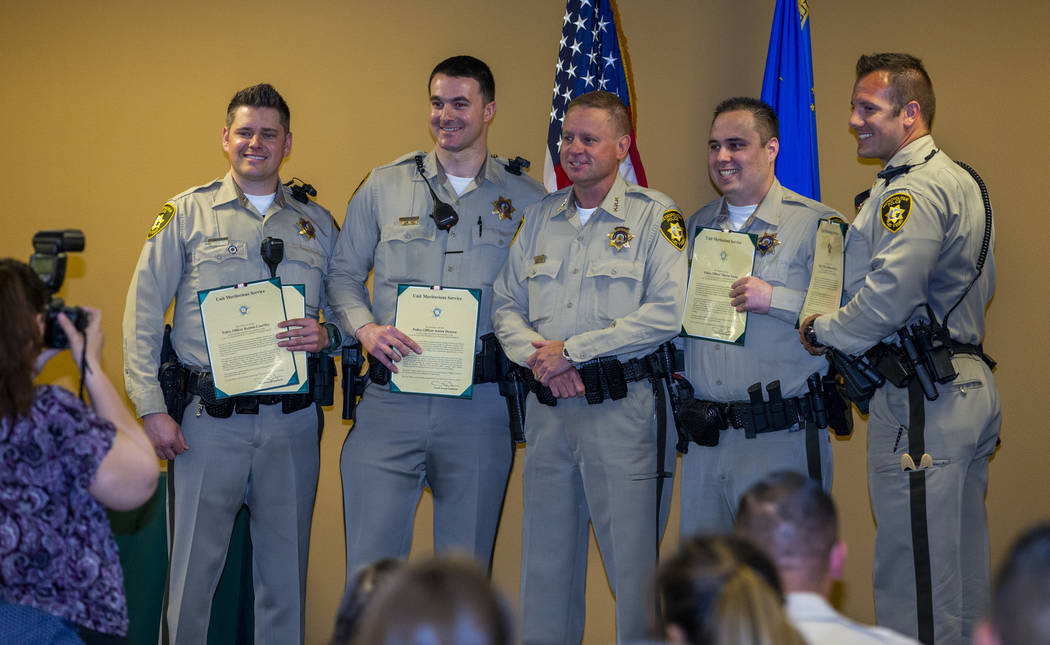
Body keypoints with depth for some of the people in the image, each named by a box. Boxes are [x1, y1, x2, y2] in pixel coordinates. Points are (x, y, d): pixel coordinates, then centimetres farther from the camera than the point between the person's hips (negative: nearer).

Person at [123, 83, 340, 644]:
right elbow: (143, 314, 2)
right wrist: (151, 408, -6)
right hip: (209, 418, -2)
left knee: (285, 567, 8)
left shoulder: (318, 224, 12)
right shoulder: (187, 214, 4)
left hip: (292, 421, 2)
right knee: (194, 564, -1)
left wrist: (327, 336, -8)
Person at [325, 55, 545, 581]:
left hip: (480, 404, 0)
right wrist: (365, 327, -6)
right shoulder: (384, 187, 8)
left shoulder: (526, 198, 7)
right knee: (371, 562, -3)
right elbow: (344, 273, 12)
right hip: (391, 396, 0)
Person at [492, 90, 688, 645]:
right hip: (546, 408, 5)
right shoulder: (540, 217, 14)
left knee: (632, 565, -3)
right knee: (545, 562, 11)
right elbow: (505, 304, 14)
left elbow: (669, 312, -14)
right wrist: (536, 356, -7)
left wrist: (572, 350, -13)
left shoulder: (655, 215, -4)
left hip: (620, 406, -5)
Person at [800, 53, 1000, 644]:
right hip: (970, 386, 11)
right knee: (962, 568, 16)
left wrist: (820, 331, -6)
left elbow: (888, 297, -23)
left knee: (913, 578, -7)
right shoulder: (959, 181, 17)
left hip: (922, 401, -11)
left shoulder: (913, 190, -16)